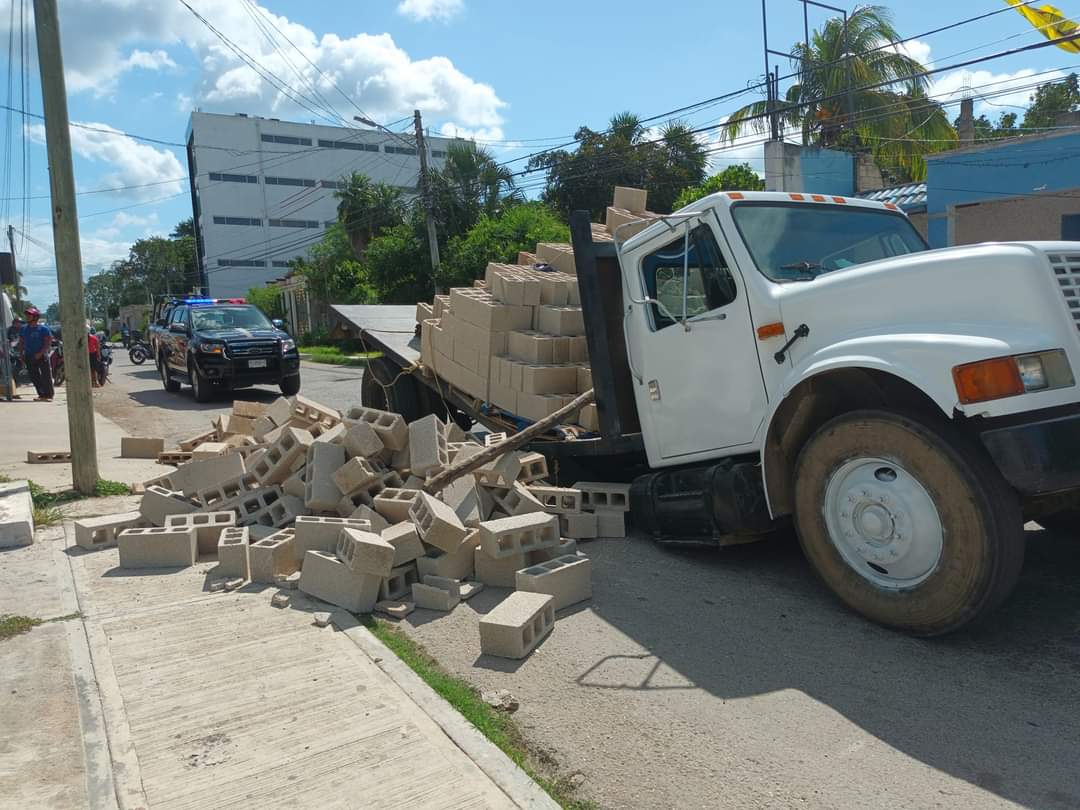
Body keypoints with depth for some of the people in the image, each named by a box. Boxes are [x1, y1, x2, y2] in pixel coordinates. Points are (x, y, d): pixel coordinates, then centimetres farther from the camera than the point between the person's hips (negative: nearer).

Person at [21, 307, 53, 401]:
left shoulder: (43, 328, -6)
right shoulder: (24, 328, 10)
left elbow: (49, 342, -10)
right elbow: (22, 342, 17)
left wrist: (40, 353, -17)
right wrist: (22, 353, 7)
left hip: (41, 356, -6)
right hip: (29, 356, 6)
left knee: (46, 376, -4)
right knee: (34, 376, 6)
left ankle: (49, 395, 1)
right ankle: (42, 394, 13)